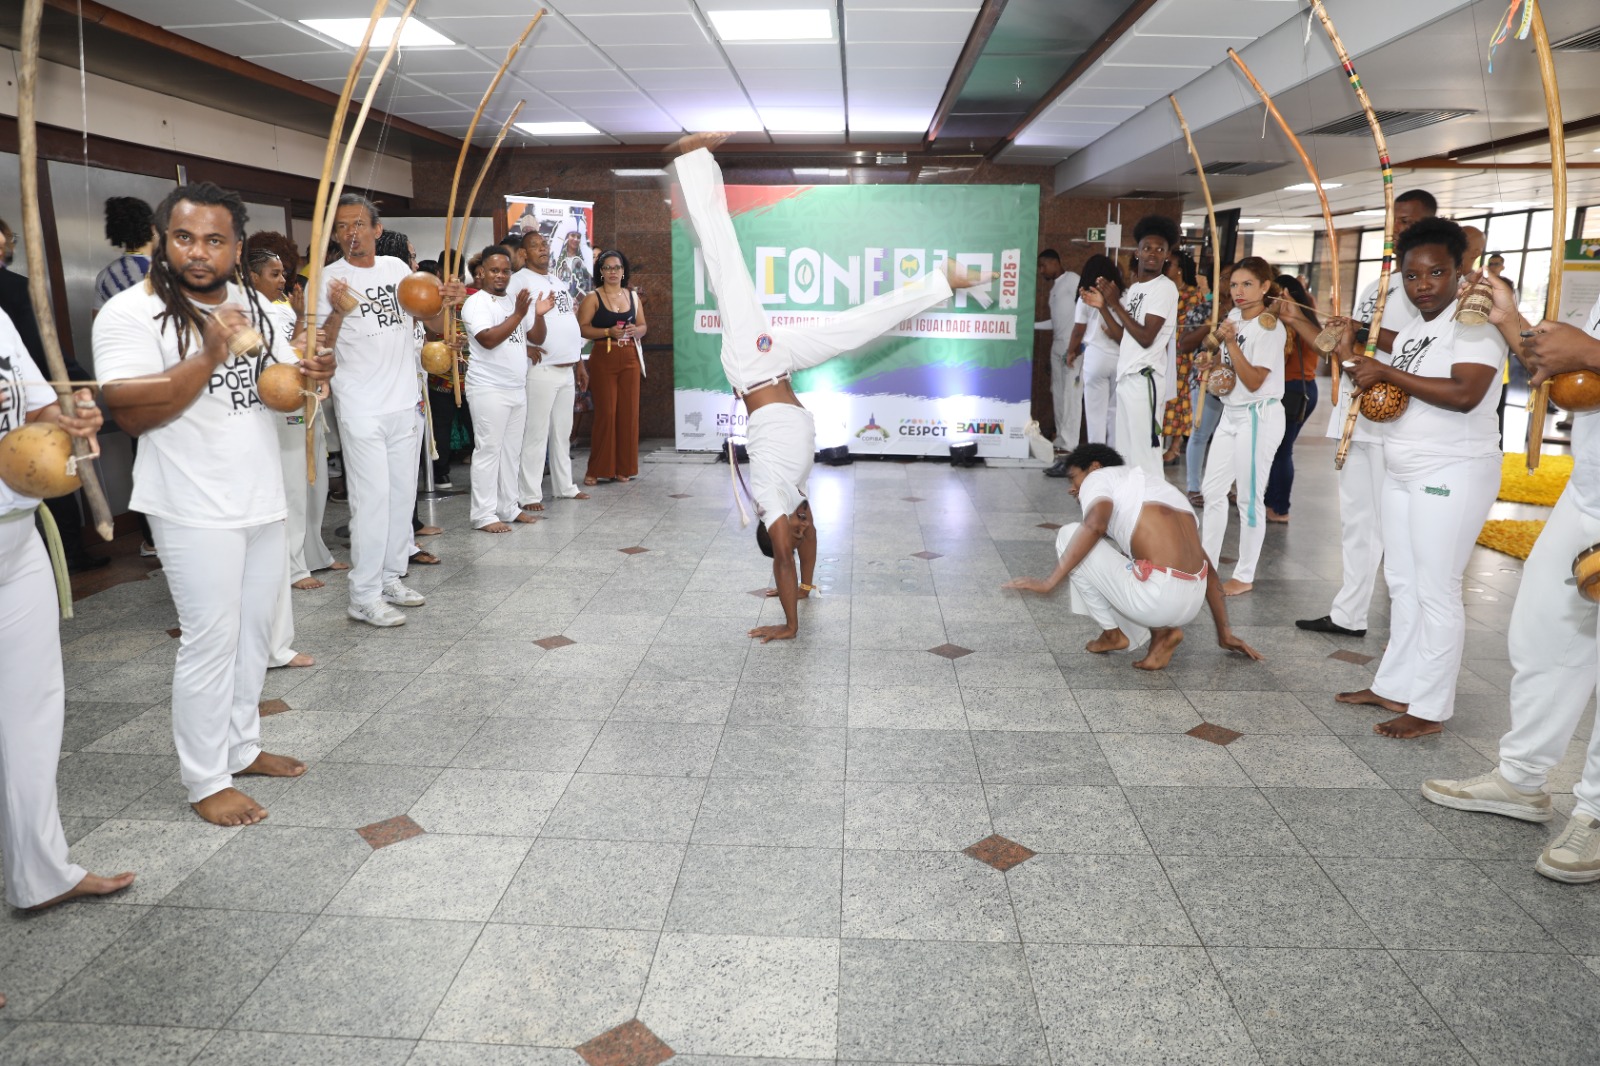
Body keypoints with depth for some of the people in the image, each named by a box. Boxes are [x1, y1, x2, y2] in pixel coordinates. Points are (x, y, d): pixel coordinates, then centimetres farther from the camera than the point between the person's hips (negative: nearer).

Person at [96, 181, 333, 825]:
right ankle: (205, 781, 11)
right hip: (197, 511, -7)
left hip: (263, 499, 7)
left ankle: (242, 746, 32)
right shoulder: (131, 313, -12)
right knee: (211, 640, -3)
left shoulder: (252, 304, 10)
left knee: (254, 632, 16)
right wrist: (208, 356, -29)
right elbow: (131, 411, -21)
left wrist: (308, 374, -4)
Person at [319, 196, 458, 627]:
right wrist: (337, 313, -28)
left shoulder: (397, 267, 8)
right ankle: (364, 597, 0)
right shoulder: (329, 278, -6)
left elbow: (433, 325, 14)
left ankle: (391, 577, 26)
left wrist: (445, 302, -7)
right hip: (362, 409, -5)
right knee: (372, 498, -7)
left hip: (406, 403, 6)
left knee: (402, 494, 13)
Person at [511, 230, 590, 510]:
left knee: (562, 432, 14)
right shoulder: (520, 281, -6)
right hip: (541, 369, -8)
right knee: (535, 434, -6)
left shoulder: (560, 284, 19)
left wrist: (580, 364, 21)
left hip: (568, 370, 8)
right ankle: (529, 495, -2)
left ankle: (564, 487, 23)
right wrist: (524, 347, -23)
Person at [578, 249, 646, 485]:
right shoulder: (593, 298, 0)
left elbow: (643, 326, 16)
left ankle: (623, 468, 11)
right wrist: (609, 332, -18)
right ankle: (597, 469, 2)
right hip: (603, 358, -4)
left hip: (630, 358, 4)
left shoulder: (632, 296, 13)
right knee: (605, 413, -6)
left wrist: (635, 330, -6)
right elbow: (582, 328, -8)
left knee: (628, 412, 2)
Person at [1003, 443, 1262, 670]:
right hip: (1191, 605, 8)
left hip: (1155, 598, -8)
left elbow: (1094, 524, -16)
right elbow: (1207, 567, 27)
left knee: (1069, 536, 9)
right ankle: (1162, 631, 9)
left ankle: (1112, 634, 14)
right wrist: (1225, 634, 30)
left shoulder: (1100, 477, 9)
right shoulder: (1160, 486, 30)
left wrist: (1049, 582, -13)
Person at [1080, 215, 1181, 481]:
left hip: (1144, 378, -9)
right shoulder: (1133, 288, 17)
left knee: (1144, 452, -10)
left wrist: (1115, 303, -12)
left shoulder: (1165, 287, -8)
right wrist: (1102, 306, 5)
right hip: (1126, 376, 9)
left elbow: (1146, 338, -16)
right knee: (1126, 452, 10)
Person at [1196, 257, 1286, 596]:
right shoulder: (1234, 316, 7)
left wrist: (1230, 342, -26)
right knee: (1212, 490, 10)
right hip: (1231, 413, 8)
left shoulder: (1270, 327, -15)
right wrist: (1211, 363, 1)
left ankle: (1245, 576, 10)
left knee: (1249, 497, -1)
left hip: (1259, 416, -8)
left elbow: (1253, 381, -21)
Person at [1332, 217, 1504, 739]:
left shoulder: (1474, 321, -14)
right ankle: (1394, 686, 25)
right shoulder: (1413, 328, 12)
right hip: (1402, 472, 9)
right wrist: (1360, 363, 11)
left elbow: (1464, 394, -27)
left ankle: (1430, 709, 3)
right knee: (1402, 583, 14)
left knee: (1436, 590, -5)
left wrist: (1387, 373, -23)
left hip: (1452, 475, -9)